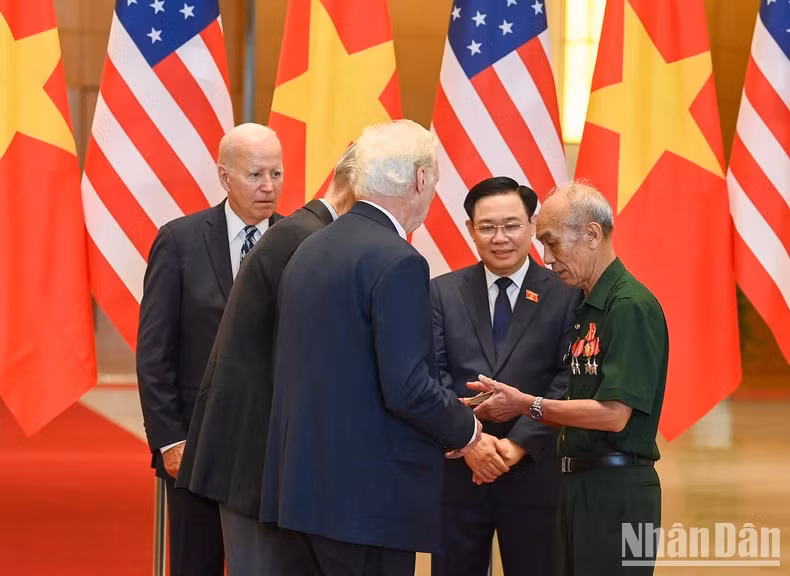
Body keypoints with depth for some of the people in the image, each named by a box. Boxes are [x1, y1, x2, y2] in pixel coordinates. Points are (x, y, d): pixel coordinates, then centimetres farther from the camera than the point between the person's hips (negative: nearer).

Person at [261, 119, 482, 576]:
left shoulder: (310, 250, 12)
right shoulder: (398, 263, -15)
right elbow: (408, 389, -20)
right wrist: (464, 428, -1)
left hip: (307, 485, 8)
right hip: (370, 496, -8)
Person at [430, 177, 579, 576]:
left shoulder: (566, 295, 1)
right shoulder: (443, 293, 7)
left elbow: (567, 380, -6)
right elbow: (433, 374, -1)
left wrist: (519, 443, -15)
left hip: (535, 473, -1)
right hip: (457, 471, 2)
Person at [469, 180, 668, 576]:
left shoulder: (631, 306, -14)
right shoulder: (586, 308, 15)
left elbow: (613, 414, -20)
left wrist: (528, 405, -13)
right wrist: (507, 406, 4)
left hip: (616, 488, -9)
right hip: (581, 483, 9)